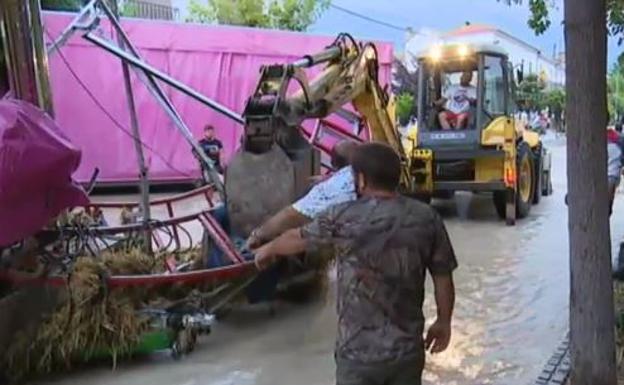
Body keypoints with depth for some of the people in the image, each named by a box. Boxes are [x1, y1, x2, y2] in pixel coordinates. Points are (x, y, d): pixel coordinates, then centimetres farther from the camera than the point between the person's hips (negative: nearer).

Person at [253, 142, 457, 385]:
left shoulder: (345, 219, -15)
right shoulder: (426, 218, -5)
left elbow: (297, 239, 4)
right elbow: (443, 278, 1)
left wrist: (267, 250, 24)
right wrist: (443, 322, 17)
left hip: (360, 353, -3)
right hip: (408, 349, 4)